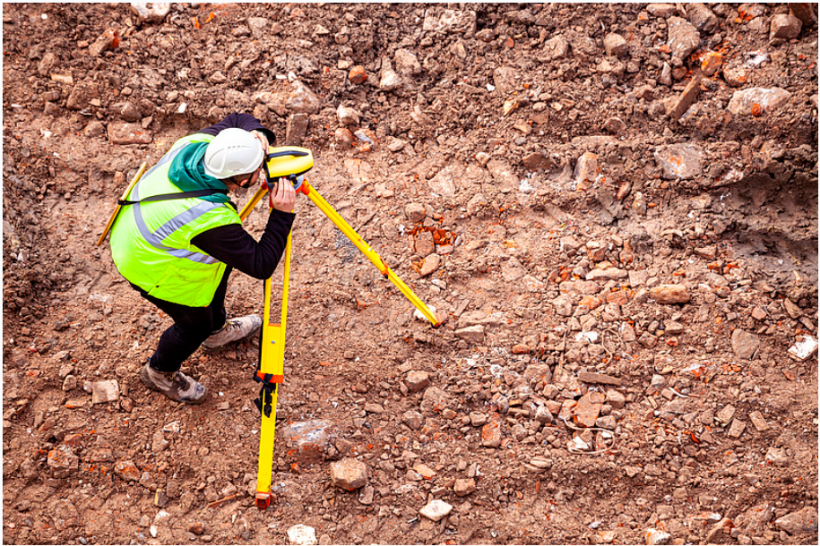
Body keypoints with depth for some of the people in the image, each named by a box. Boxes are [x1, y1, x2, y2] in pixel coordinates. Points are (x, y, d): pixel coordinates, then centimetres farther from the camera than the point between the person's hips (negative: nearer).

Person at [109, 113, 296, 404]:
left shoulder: (197, 144, -22)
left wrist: (257, 133, -23)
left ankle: (217, 329, 55)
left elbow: (238, 120, -2)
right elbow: (261, 265, -32)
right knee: (196, 324, 14)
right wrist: (282, 214, -34)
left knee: (222, 259, 26)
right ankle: (160, 373, 46)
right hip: (148, 268, -8)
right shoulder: (211, 220, -41)